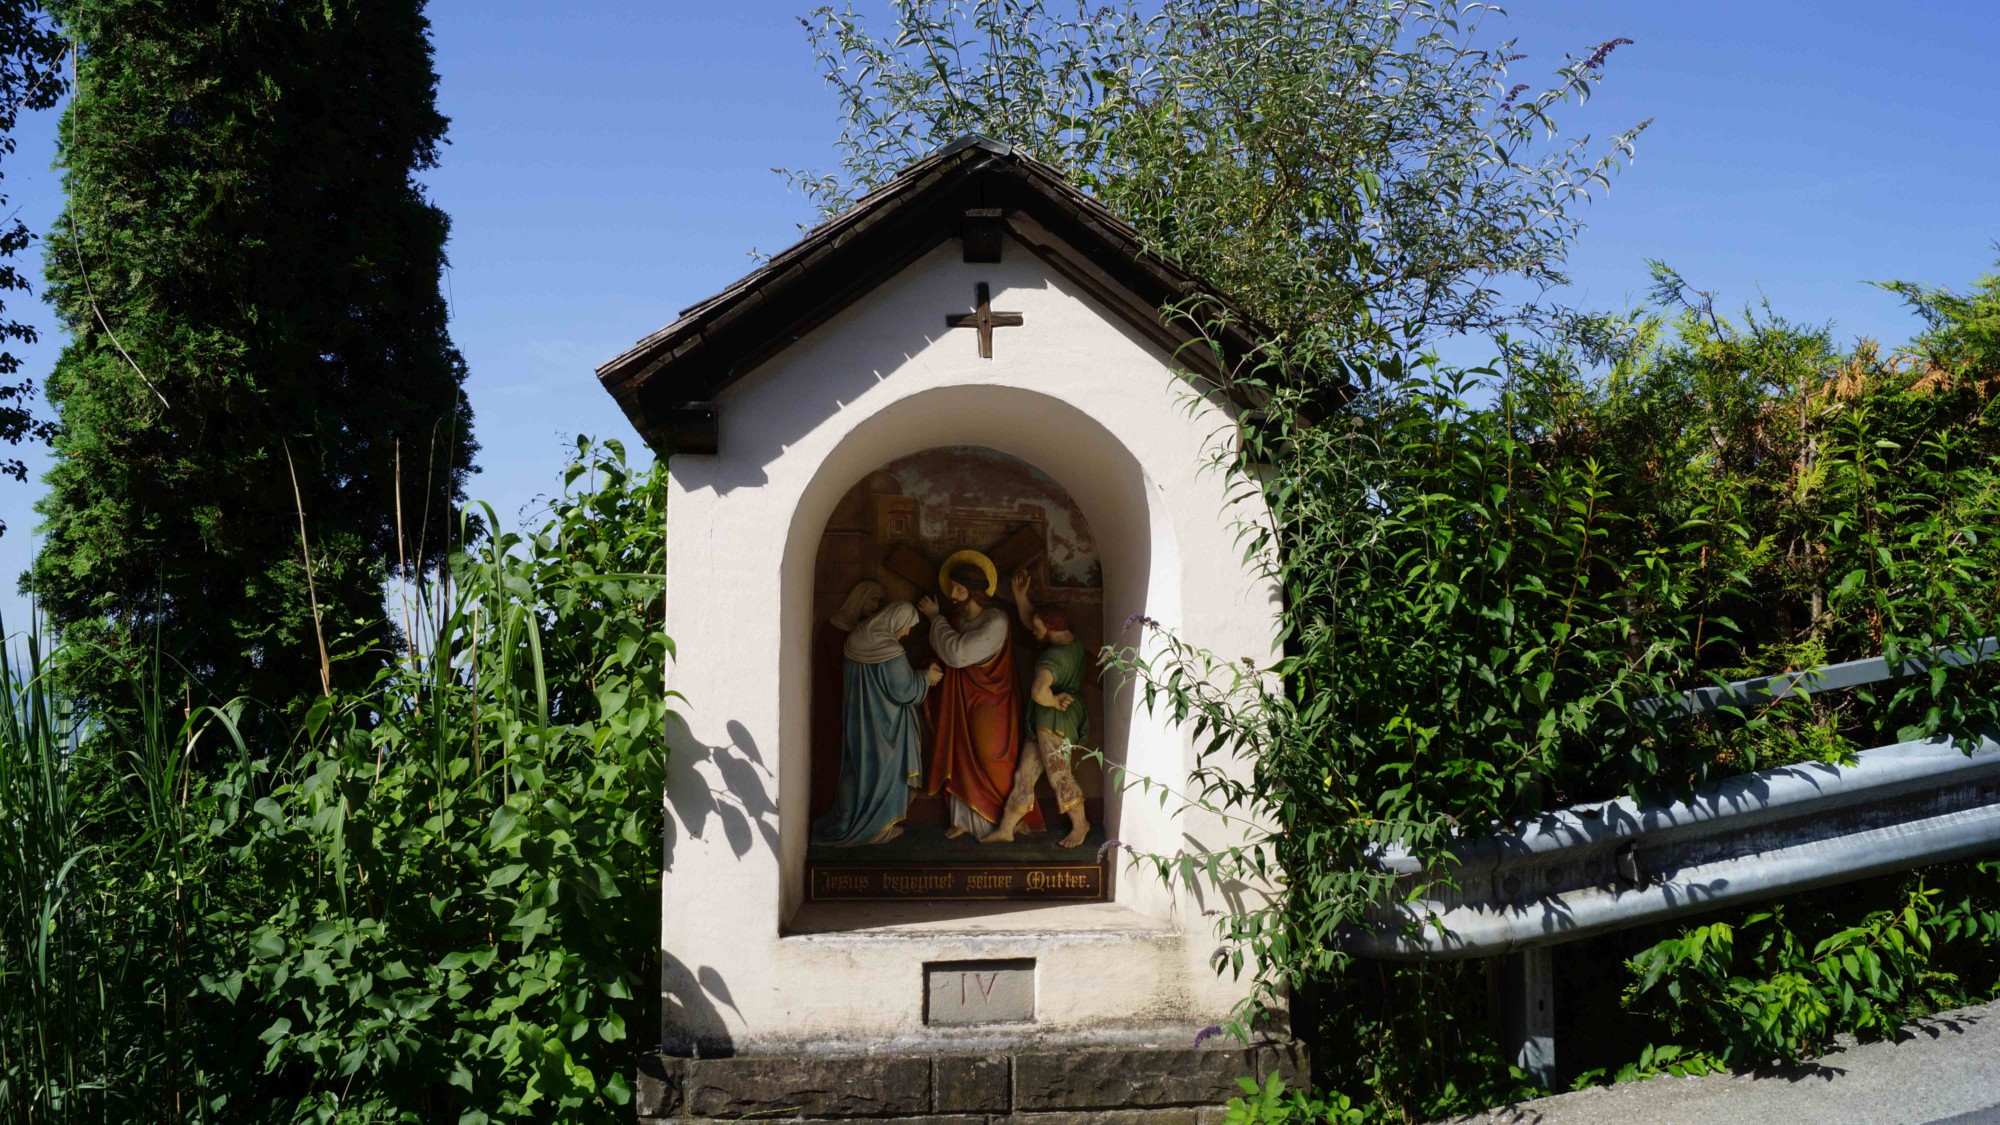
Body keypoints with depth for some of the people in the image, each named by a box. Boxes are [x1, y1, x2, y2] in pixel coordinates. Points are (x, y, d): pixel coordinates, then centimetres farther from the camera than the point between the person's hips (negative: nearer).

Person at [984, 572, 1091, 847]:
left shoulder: (1054, 656, -26)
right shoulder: (1072, 641, 4)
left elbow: (1039, 693, -40)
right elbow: (1029, 620, 16)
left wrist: (1055, 701, -20)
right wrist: (1020, 595, 6)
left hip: (1054, 721, -10)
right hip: (1045, 721, 10)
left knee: (1059, 775, 6)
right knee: (1024, 775, 12)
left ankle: (1080, 824, 24)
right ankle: (1005, 829, 17)